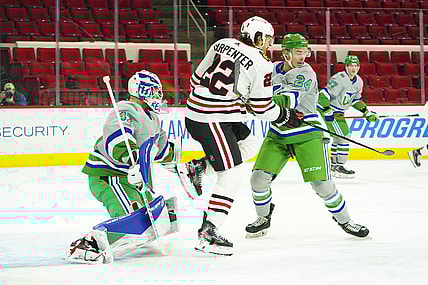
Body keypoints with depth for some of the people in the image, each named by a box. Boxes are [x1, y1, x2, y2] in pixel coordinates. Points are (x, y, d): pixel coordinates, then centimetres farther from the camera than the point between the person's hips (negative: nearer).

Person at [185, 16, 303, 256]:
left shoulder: (222, 44, 11)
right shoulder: (261, 64, -8)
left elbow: (197, 78, 15)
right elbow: (263, 108, -4)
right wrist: (287, 116, 12)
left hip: (195, 111, 8)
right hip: (213, 120, -8)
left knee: (249, 145, 23)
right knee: (230, 175, -4)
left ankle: (198, 167, 15)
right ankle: (208, 233, -8)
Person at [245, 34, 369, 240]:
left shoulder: (305, 73, -14)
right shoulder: (273, 70, 5)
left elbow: (291, 99, -33)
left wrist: (272, 101, -51)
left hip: (306, 135, -5)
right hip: (278, 134, 5)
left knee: (321, 182, -10)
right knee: (259, 177, -8)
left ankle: (344, 219, 12)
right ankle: (263, 218, 18)